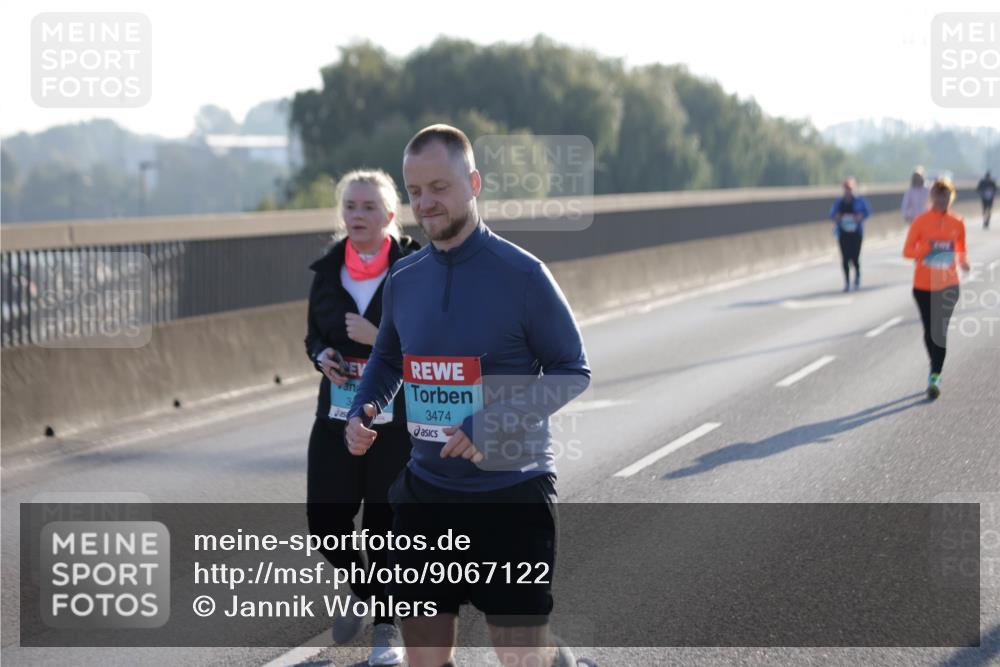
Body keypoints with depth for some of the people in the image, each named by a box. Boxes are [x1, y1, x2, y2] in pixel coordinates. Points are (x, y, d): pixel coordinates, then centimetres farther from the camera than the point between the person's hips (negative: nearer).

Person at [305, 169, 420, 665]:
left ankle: (386, 626, 20)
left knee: (386, 522, 1)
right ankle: (363, 592, 30)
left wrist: (381, 337, -21)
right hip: (337, 414, 4)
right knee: (325, 517, 0)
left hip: (397, 418, -4)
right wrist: (322, 356, -3)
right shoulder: (328, 271, 7)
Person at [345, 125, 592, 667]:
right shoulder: (403, 280, 5)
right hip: (426, 491, 5)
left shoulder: (522, 274, -11)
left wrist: (495, 425, -21)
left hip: (511, 492, -5)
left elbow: (573, 371, -8)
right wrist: (363, 410, 0)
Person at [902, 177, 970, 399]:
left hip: (948, 285, 0)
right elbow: (907, 251, -3)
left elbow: (961, 250, 15)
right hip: (923, 285, 0)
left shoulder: (957, 223, 2)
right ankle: (935, 372, 26)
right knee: (929, 331, 8)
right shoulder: (921, 221, -3)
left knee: (940, 331, -11)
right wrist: (929, 248, -20)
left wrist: (963, 262, -6)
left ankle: (935, 377, -14)